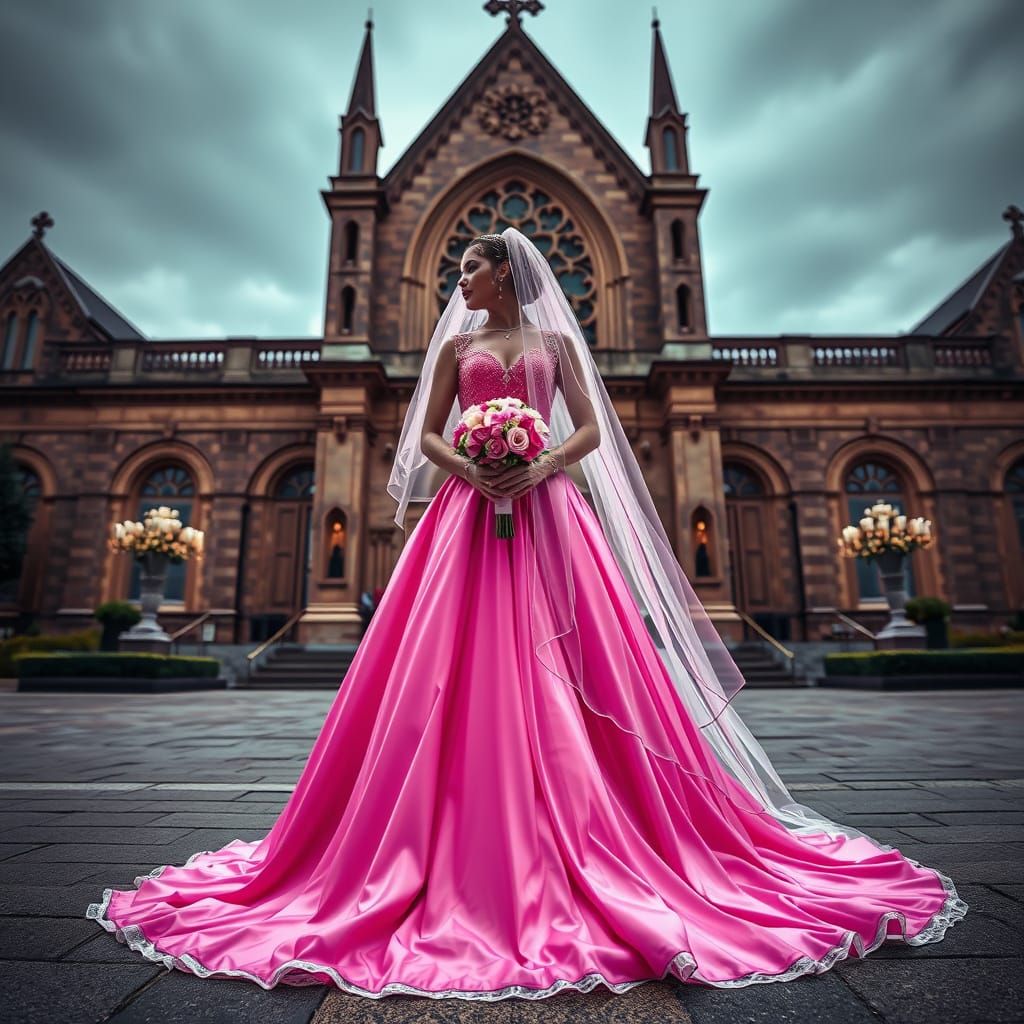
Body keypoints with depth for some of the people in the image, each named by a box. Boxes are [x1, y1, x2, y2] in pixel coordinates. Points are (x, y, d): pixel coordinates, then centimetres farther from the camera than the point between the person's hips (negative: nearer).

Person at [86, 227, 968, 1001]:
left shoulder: (556, 340, 15)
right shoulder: (455, 344, 18)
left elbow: (592, 428, 6)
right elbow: (426, 435, 11)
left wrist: (540, 468, -12)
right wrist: (468, 469, -9)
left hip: (546, 516, -1)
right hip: (468, 515, 1)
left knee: (559, 674, -4)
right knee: (459, 674, -5)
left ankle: (575, 844, 10)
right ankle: (470, 856, 8)